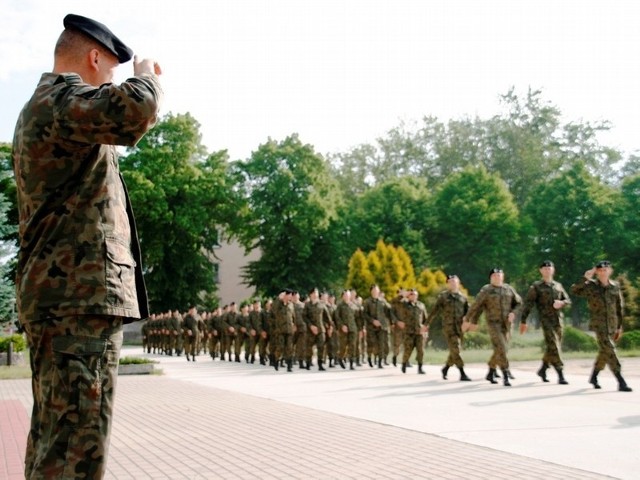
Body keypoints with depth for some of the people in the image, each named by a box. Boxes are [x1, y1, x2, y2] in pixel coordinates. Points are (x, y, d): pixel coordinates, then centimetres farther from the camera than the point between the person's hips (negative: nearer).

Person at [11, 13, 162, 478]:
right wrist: (147, 74, -8)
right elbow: (133, 110, -29)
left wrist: (143, 83, 36)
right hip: (81, 293, -11)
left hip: (52, 293, 11)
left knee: (53, 436, 15)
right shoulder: (61, 98, -9)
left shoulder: (38, 108, 24)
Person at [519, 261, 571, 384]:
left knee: (551, 348, 10)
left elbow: (568, 300, 14)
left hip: (558, 320, 5)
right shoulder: (536, 286, 0)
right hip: (546, 320, -5)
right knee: (553, 347, -12)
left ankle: (543, 370, 29)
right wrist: (523, 321, -7)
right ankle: (560, 375, -12)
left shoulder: (558, 285, 16)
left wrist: (561, 302, -10)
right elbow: (528, 304, -3)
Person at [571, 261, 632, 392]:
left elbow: (619, 308, 13)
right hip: (598, 324, -5)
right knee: (609, 350, -15)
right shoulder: (591, 286, -4)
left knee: (604, 351, 13)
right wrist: (585, 278, -26)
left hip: (612, 325, 5)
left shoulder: (615, 286, 7)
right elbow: (574, 290, -19)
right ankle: (621, 382, -17)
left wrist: (619, 327, 14)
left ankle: (593, 377, 32)